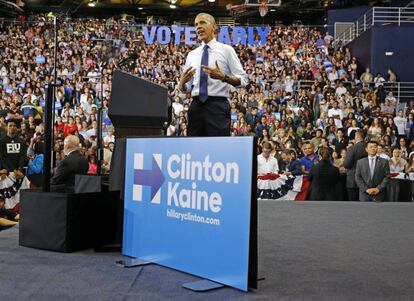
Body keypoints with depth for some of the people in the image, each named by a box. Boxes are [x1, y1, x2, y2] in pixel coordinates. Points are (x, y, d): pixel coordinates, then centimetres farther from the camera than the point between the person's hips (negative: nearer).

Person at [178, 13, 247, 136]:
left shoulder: (226, 50, 3)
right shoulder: (191, 55, 16)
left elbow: (243, 80, -3)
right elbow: (186, 87, 16)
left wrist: (223, 77, -21)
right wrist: (182, 82, -8)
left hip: (218, 106, -4)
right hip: (196, 106, 4)